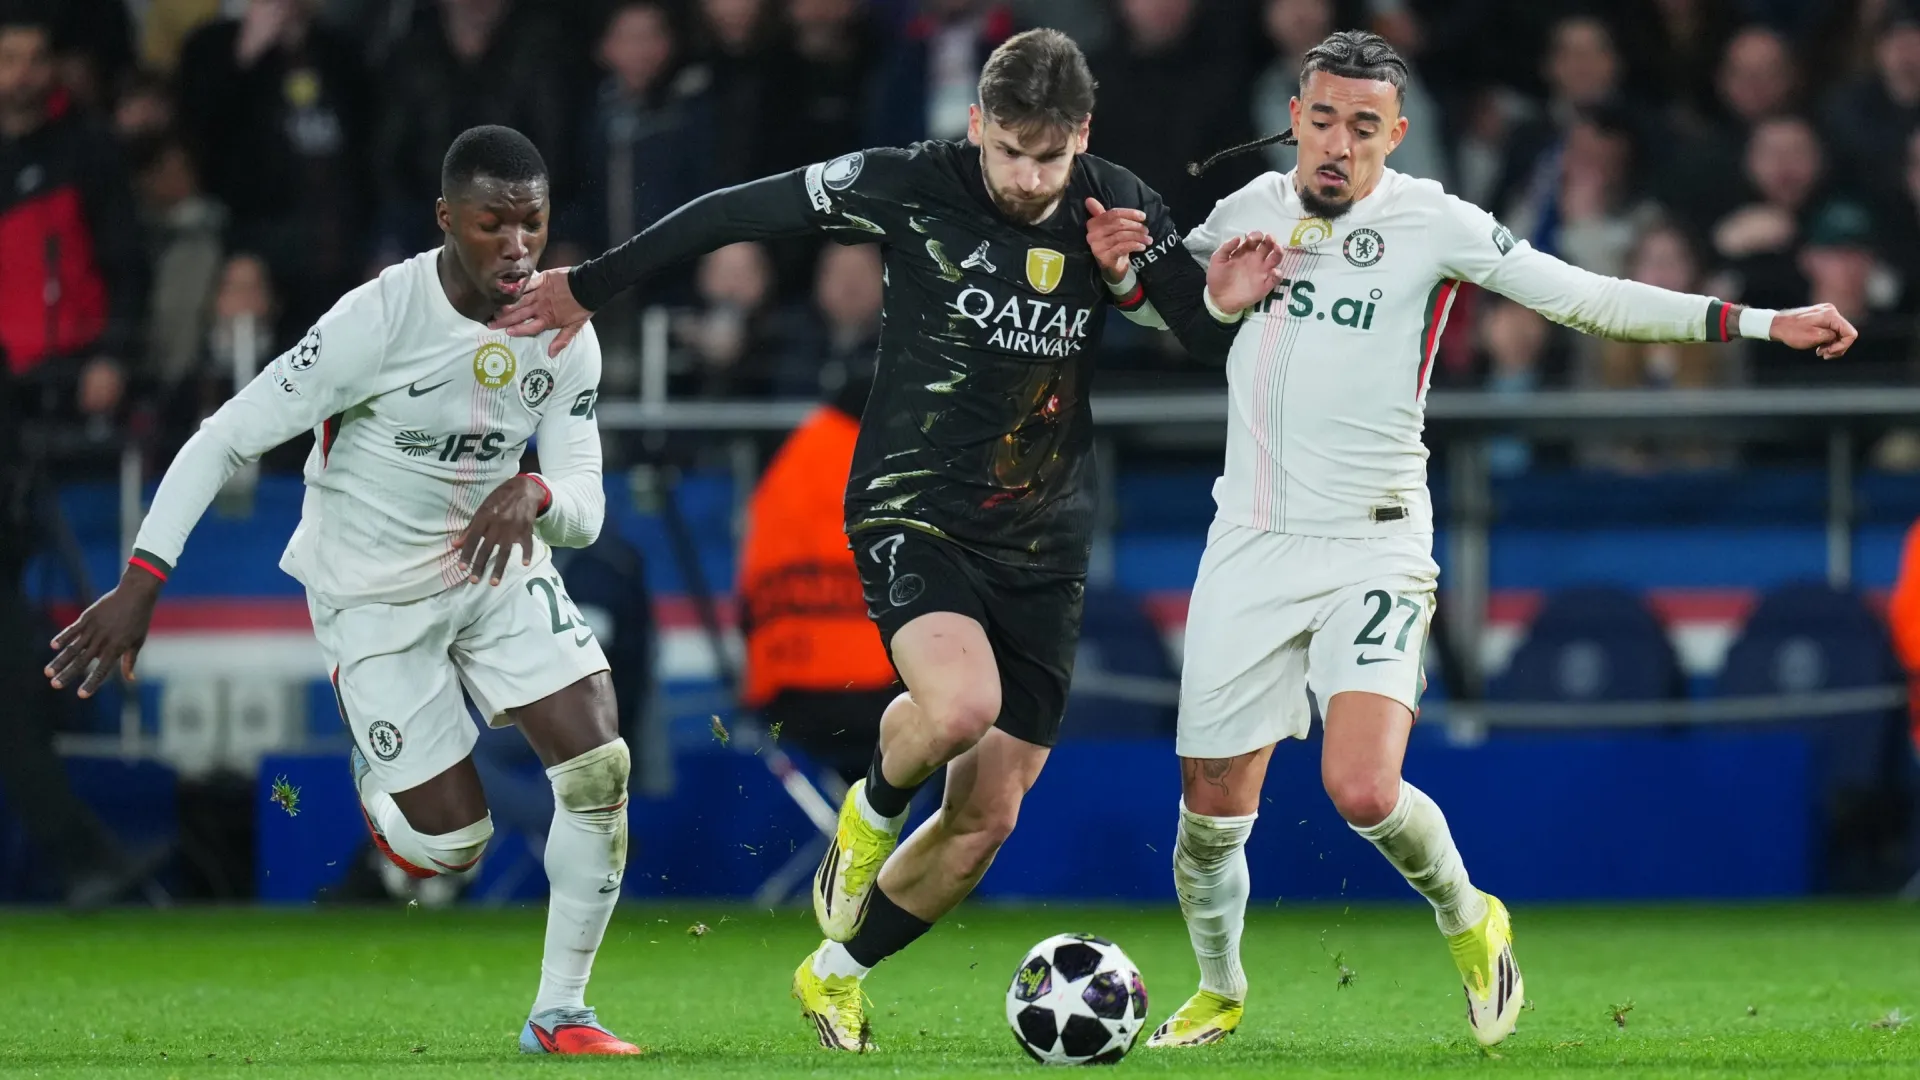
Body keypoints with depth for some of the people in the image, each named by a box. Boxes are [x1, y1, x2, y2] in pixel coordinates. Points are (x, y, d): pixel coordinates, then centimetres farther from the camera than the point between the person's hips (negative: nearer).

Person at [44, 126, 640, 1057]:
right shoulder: (381, 318, -25)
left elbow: (585, 509, -8)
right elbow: (226, 438, -22)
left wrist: (532, 494, -34)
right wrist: (140, 583, -27)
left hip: (496, 559, 4)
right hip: (373, 590, -4)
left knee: (599, 764, -13)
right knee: (450, 845, -5)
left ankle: (559, 1012, 3)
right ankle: (375, 772, 34)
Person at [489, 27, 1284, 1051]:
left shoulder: (1118, 209, -3)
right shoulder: (911, 188, -12)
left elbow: (1207, 342, 5)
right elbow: (740, 209, -3)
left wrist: (1221, 301, -20)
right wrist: (590, 285, 1)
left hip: (1043, 547, 4)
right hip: (914, 512, -4)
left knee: (985, 817, 4)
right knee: (961, 705, -34)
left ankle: (835, 975, 28)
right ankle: (873, 807, 2)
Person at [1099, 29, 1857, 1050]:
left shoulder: (1430, 222, -6)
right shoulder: (1248, 210, 6)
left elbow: (1588, 298, -5)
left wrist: (1760, 322, -11)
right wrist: (1122, 265, 1)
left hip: (1372, 547, -4)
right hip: (1250, 544, 4)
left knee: (1363, 791, -22)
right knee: (1212, 810, 5)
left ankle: (1468, 925, 9)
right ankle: (1218, 992, 33)